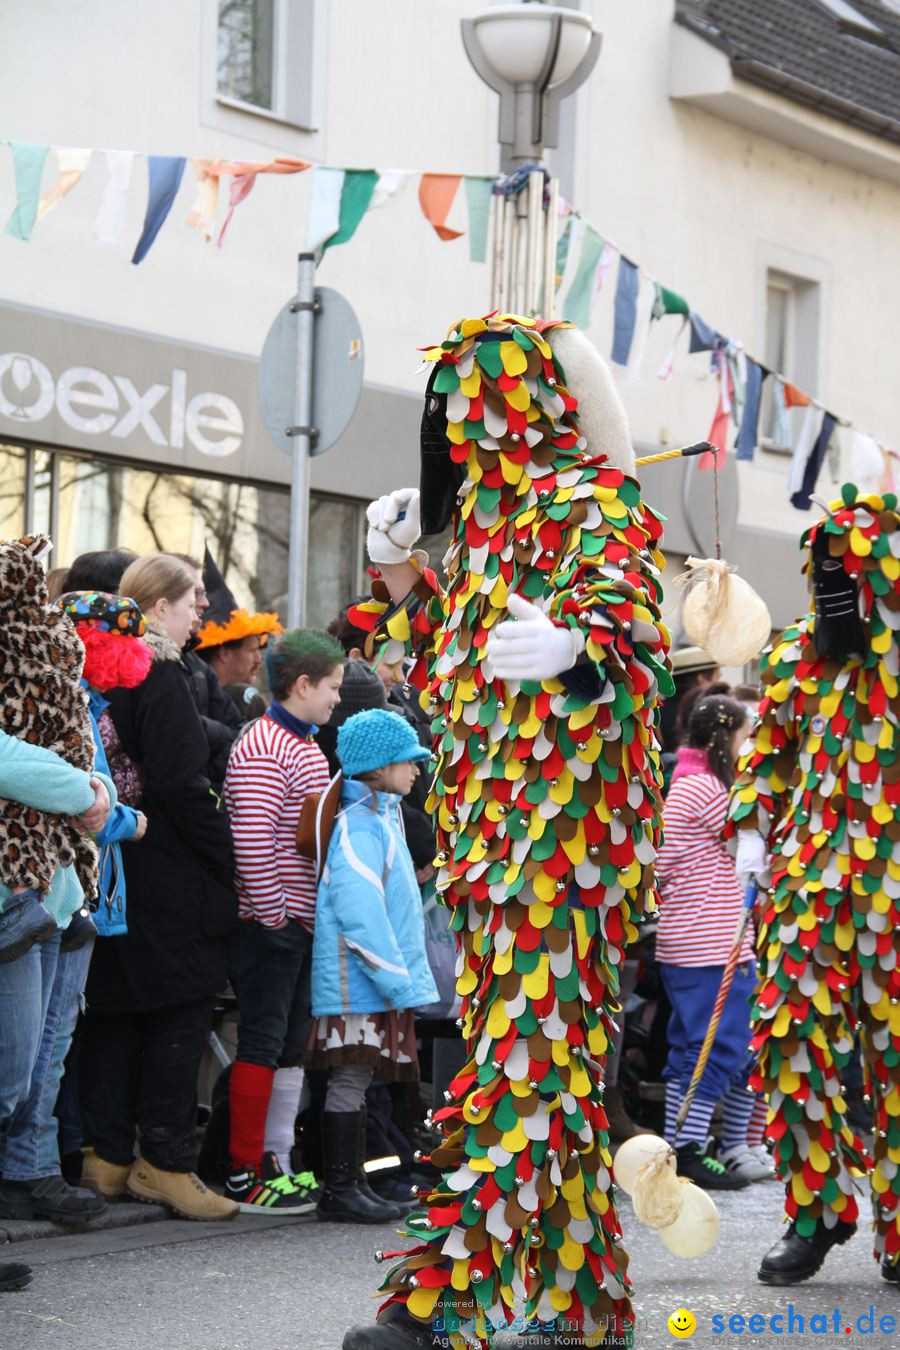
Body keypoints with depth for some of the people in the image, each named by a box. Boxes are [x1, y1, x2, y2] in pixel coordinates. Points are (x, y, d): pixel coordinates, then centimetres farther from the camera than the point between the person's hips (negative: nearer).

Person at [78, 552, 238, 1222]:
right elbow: (181, 783, -18)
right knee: (179, 1013, -1)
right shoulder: (160, 675, -14)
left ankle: (108, 1155, 16)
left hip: (108, 868, 8)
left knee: (113, 1012, 12)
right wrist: (233, 859, -11)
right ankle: (166, 1161, 1)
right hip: (169, 882, -8)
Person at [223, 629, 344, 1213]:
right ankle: (246, 1175, 0)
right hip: (271, 924, -10)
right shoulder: (262, 751, -15)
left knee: (292, 1046, 14)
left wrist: (319, 914, 19)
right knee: (262, 1043, -5)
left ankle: (277, 1161, 21)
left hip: (304, 924, 10)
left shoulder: (307, 747, 17)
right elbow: (252, 839, -24)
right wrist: (271, 914, -21)